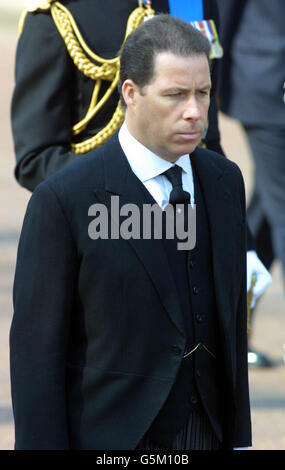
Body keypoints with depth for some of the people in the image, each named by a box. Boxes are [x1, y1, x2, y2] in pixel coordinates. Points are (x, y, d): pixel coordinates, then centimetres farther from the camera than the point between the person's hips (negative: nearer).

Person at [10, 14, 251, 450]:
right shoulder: (64, 199, -13)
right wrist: (43, 446, -12)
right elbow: (36, 351, -10)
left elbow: (232, 321, 11)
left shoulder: (225, 181, 6)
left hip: (206, 431, 5)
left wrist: (238, 437, 11)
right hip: (108, 437, -5)